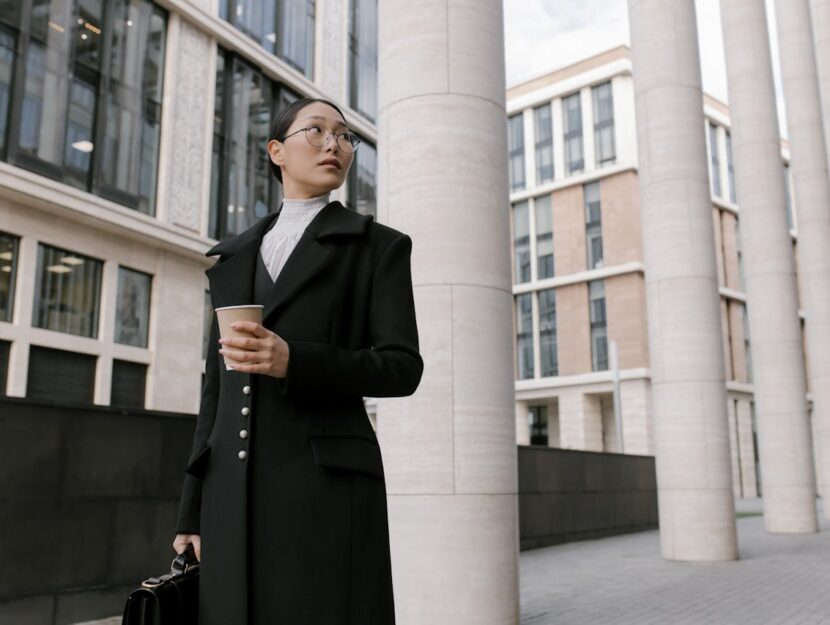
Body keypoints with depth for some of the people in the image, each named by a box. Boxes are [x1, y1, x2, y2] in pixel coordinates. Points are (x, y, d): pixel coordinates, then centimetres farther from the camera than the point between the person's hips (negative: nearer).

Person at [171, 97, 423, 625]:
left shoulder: (378, 245, 7)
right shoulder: (233, 258, 18)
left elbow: (401, 367, -3)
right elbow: (218, 387, 17)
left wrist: (295, 362, -19)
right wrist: (193, 511, 13)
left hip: (327, 480, -4)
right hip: (234, 489, 5)